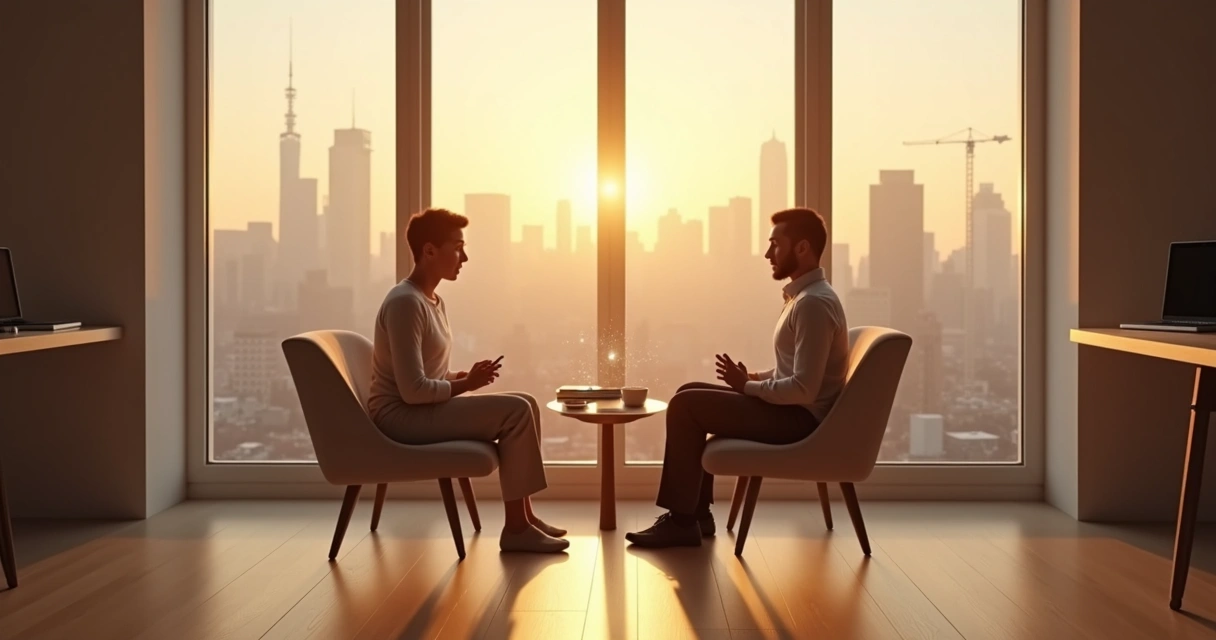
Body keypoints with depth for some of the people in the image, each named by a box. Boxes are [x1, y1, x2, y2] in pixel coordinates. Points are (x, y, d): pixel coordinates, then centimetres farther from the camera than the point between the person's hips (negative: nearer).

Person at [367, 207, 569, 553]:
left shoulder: (434, 301, 12)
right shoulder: (405, 303, -20)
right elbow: (413, 390, -25)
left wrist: (465, 376, -2)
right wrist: (466, 384, -12)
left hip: (424, 407, 10)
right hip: (400, 415, -10)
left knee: (525, 404, 4)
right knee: (516, 411, -18)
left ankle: (523, 515, 6)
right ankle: (515, 527, -11)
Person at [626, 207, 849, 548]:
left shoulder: (814, 303, -20)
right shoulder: (805, 295, 13)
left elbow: (803, 389, -26)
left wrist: (748, 385, -13)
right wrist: (756, 378, 5)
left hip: (800, 417, -11)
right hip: (792, 409, 11)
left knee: (685, 405, -13)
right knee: (690, 395, 12)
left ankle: (682, 521, -6)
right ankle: (696, 513, 11)